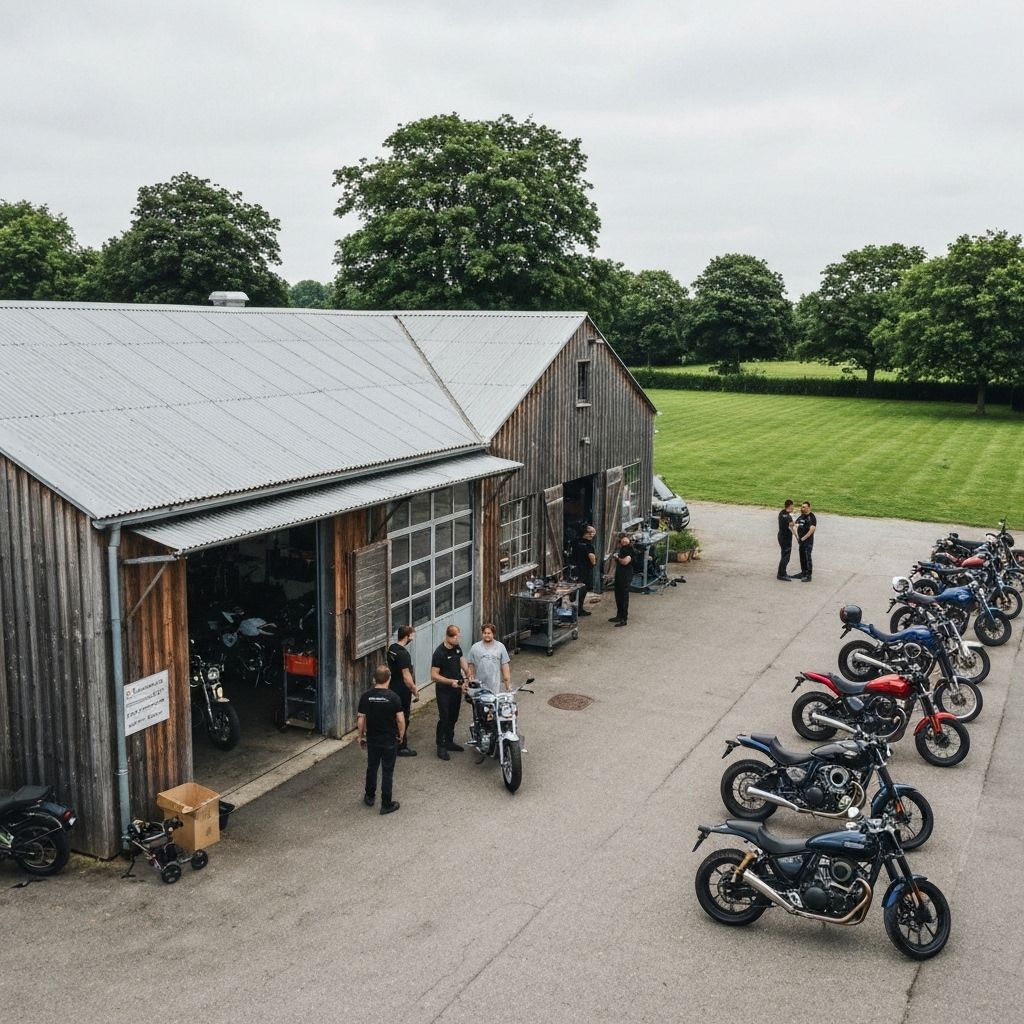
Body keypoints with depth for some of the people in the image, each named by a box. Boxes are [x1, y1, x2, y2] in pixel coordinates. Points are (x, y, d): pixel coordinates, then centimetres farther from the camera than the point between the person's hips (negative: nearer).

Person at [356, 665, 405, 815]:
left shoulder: (366, 696, -9)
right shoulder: (393, 697, -15)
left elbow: (360, 720, -5)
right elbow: (400, 719, -12)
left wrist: (361, 737, 9)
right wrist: (401, 735, 5)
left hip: (372, 740, 3)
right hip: (390, 741, -2)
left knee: (372, 768, 20)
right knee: (387, 772, 6)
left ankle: (370, 797, 35)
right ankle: (386, 804, 11)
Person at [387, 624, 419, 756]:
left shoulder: (391, 649, 4)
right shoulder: (403, 654, -25)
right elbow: (406, 676, -24)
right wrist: (415, 691, -11)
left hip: (393, 688, 9)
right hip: (402, 691, -9)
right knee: (403, 719, 2)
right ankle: (402, 748, 10)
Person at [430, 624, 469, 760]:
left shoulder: (457, 648, 2)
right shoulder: (439, 652, -21)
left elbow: (463, 664, 15)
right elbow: (434, 675, -21)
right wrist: (451, 682, -28)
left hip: (456, 689, 7)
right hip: (444, 691, -7)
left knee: (453, 718, 17)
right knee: (444, 718, -3)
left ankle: (449, 742, 31)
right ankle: (441, 747, 6)